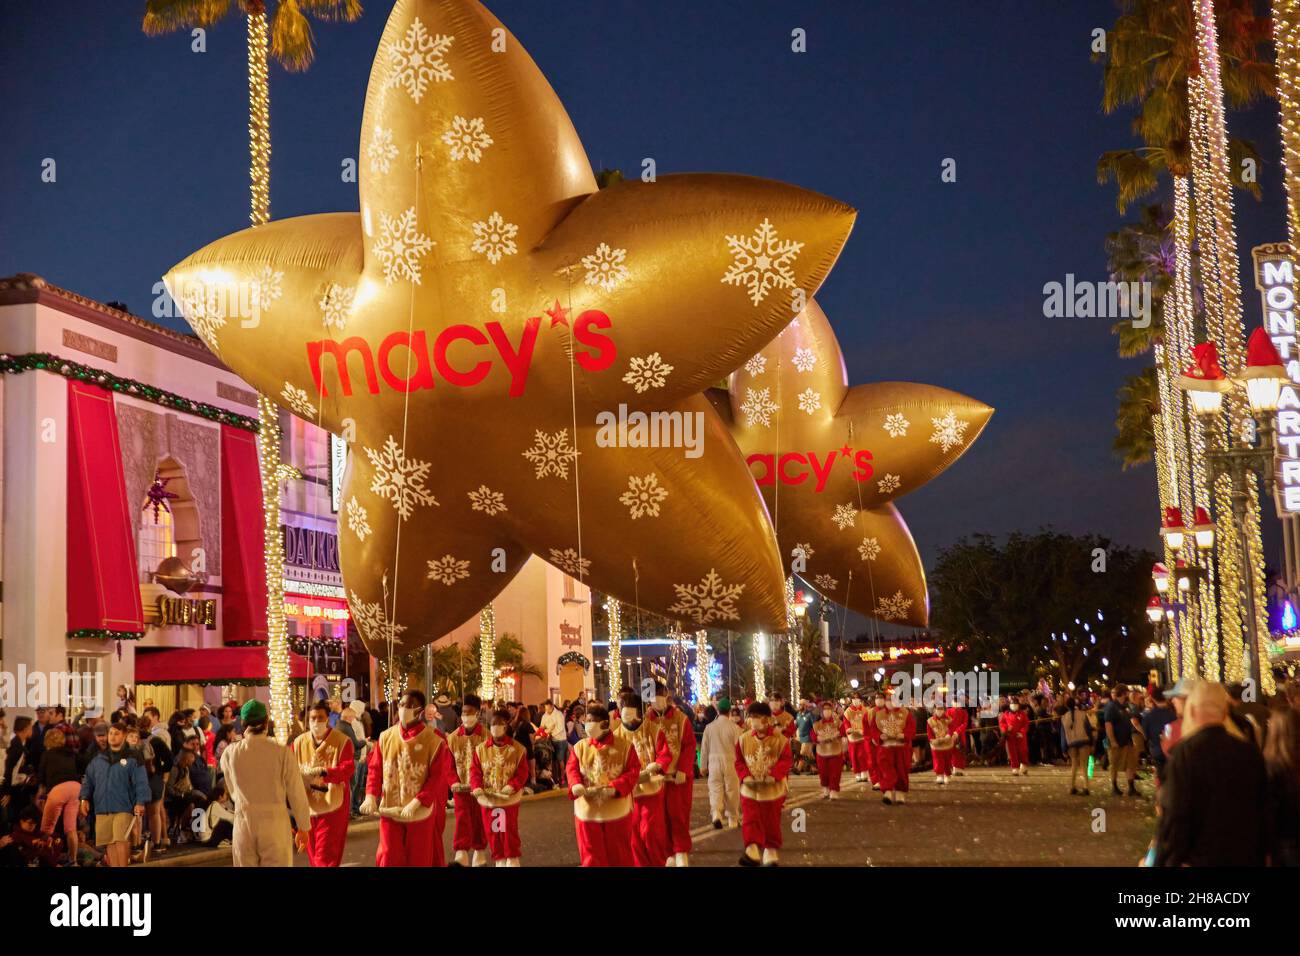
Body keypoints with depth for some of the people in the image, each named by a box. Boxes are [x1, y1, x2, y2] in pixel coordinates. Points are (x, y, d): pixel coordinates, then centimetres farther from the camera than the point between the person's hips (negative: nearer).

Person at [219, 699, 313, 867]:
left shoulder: (230, 753, -3)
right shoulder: (282, 752, -10)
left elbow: (233, 792, 8)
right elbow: (297, 793, -5)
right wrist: (304, 828, 6)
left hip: (244, 822, 2)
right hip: (275, 822, -2)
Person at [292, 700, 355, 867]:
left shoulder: (342, 741, -6)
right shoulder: (299, 742, 5)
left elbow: (349, 768, -17)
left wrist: (323, 772, -31)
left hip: (332, 805, -4)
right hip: (308, 805, 4)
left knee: (326, 855, -7)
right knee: (313, 854, 16)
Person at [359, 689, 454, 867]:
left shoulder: (434, 740, -9)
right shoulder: (386, 737, 1)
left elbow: (436, 778, -11)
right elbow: (375, 769, 5)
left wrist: (415, 803, -20)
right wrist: (371, 796, -10)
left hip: (420, 812, -2)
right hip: (390, 809, 2)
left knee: (419, 860, 10)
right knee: (389, 859, -1)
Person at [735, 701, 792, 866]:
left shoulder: (780, 739, -8)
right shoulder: (744, 739, -1)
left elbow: (786, 760, -10)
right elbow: (739, 761, 2)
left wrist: (774, 775, -24)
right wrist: (745, 776, -15)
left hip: (773, 789, -1)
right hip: (750, 789, 1)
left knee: (772, 821, 11)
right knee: (750, 821, -11)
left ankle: (771, 852, 27)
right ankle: (752, 851, -16)